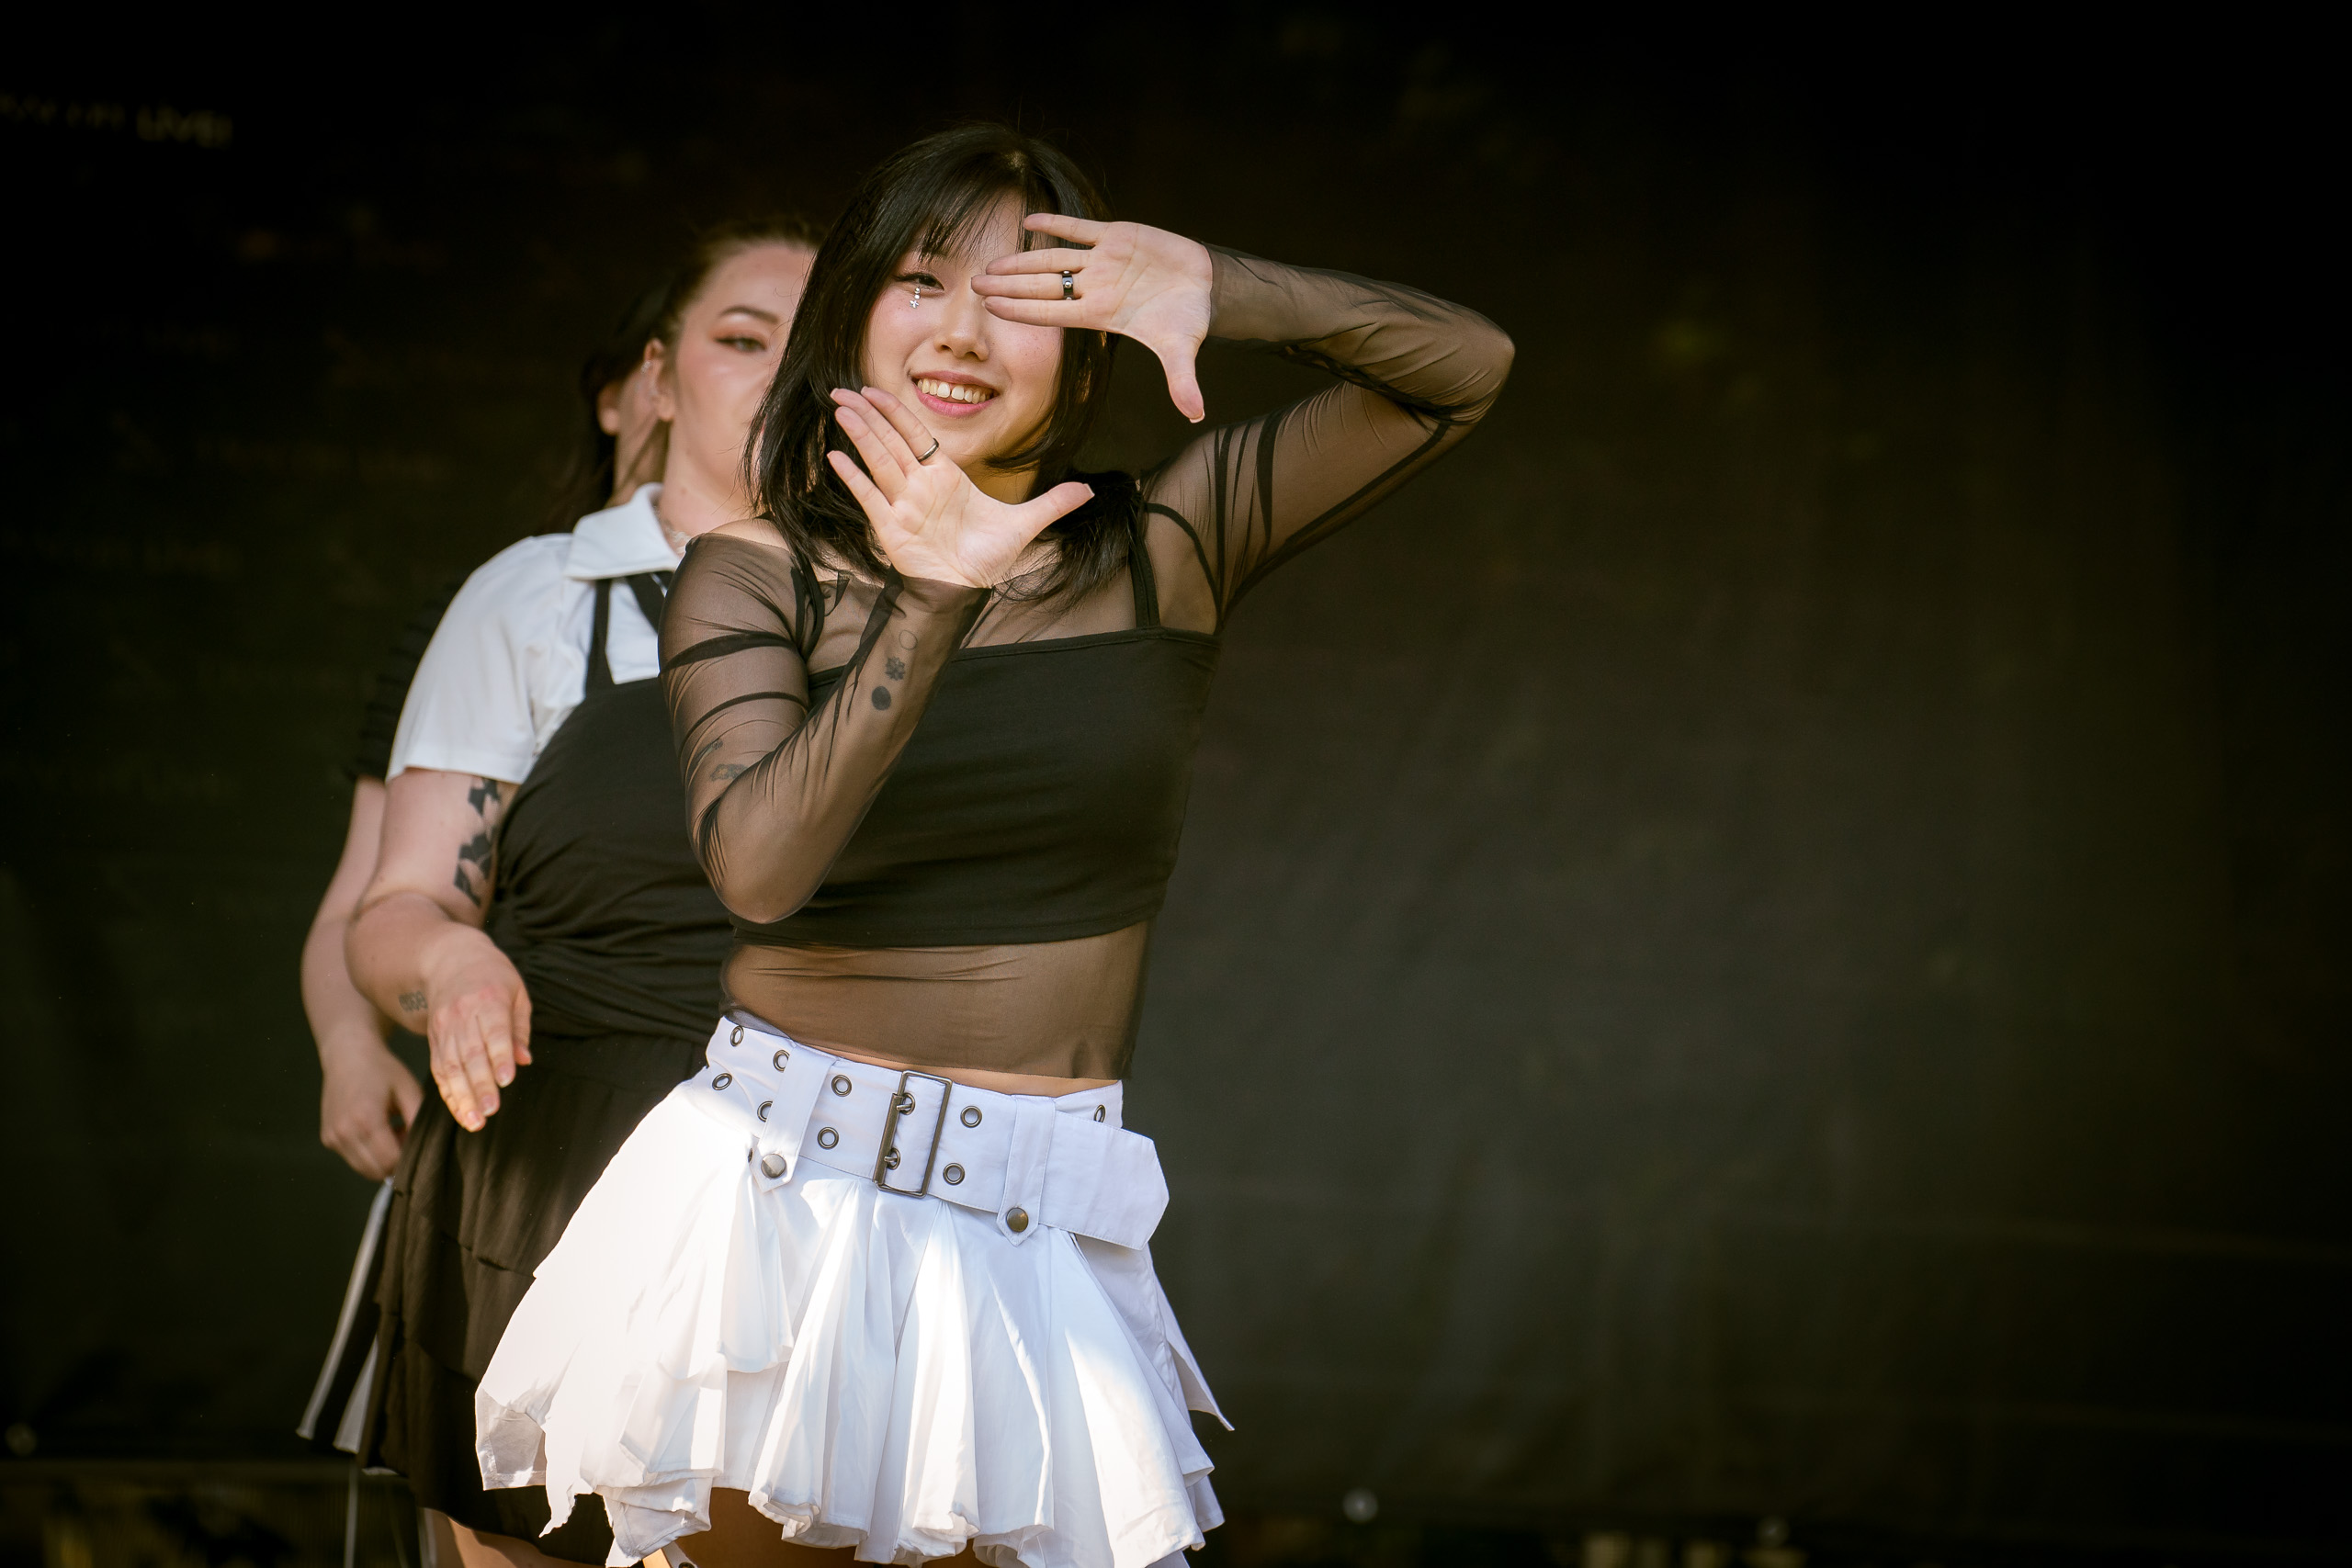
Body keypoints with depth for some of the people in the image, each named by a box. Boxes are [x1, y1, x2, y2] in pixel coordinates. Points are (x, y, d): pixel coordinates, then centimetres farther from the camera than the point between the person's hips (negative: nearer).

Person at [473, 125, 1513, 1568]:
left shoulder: (1159, 554, 3)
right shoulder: (759, 578, -2)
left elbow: (1464, 368, 0)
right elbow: (759, 863, -18)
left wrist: (1220, 290, -17)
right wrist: (933, 608, -29)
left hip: (1040, 1227, 1)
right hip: (787, 1188, -1)